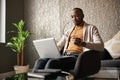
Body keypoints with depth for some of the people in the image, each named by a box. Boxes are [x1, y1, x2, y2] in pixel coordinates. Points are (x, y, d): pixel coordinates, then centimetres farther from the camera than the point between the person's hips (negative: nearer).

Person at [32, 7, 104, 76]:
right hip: (65, 55, 6)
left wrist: (82, 43, -24)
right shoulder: (69, 31, 27)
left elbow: (101, 46, -8)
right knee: (40, 61, -22)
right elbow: (58, 46, 26)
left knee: (52, 62, -33)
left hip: (77, 57, -6)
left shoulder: (91, 28, 8)